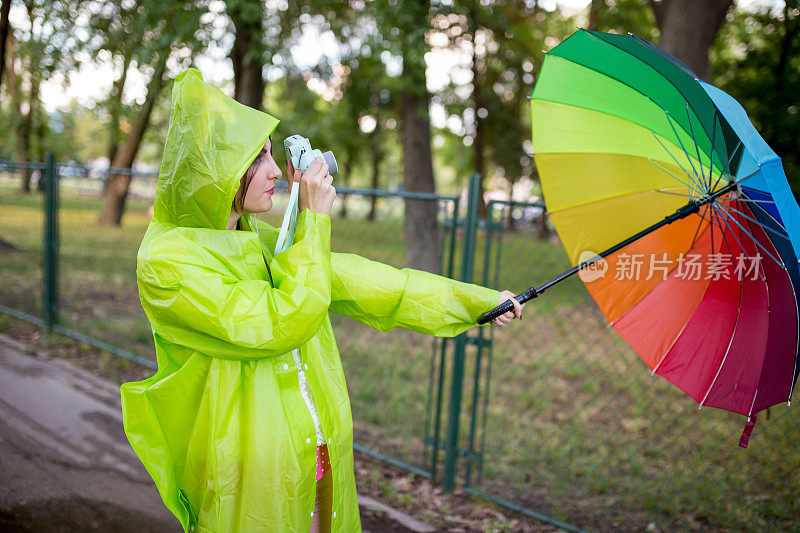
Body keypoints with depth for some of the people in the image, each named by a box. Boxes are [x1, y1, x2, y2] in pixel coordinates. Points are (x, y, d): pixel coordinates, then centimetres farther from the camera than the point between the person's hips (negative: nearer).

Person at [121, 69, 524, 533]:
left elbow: (354, 280, 7)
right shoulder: (166, 261, -17)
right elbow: (279, 326, -22)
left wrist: (479, 300, 8)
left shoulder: (260, 241, 6)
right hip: (249, 478, -7)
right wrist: (313, 219, -15)